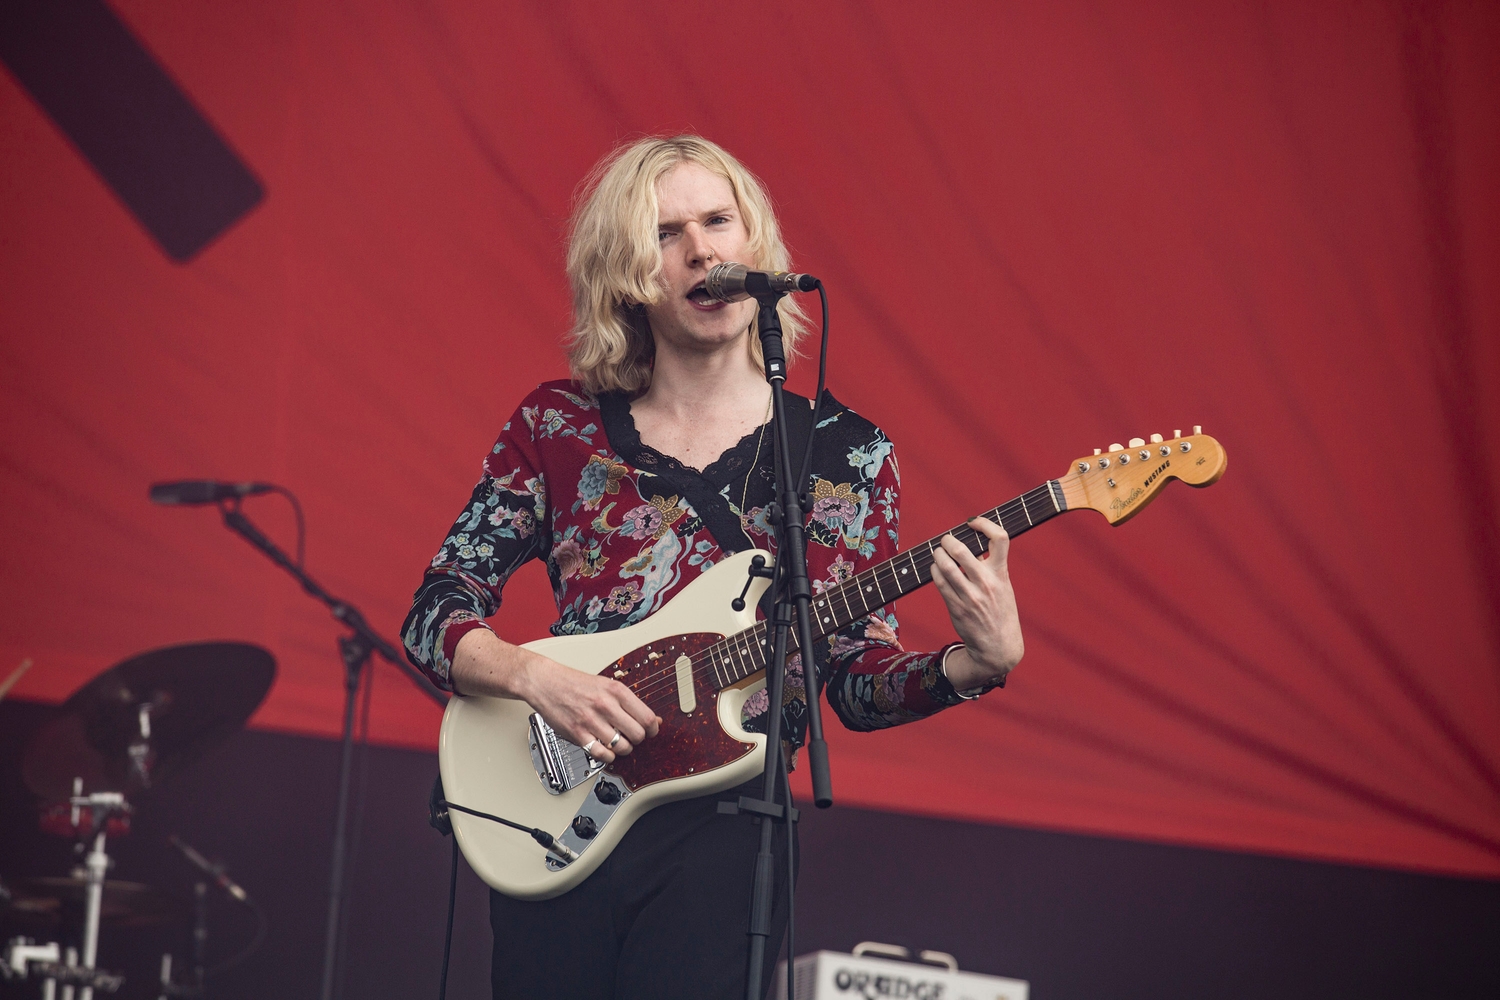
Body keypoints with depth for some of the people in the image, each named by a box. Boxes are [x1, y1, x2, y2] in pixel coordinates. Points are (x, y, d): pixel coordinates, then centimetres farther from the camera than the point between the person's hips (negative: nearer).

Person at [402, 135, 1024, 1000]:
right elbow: (433, 617, 4)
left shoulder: (843, 454, 3)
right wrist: (535, 677, -15)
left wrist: (975, 663, -15)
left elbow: (860, 684, 4)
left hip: (724, 832, -1)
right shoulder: (559, 426, 4)